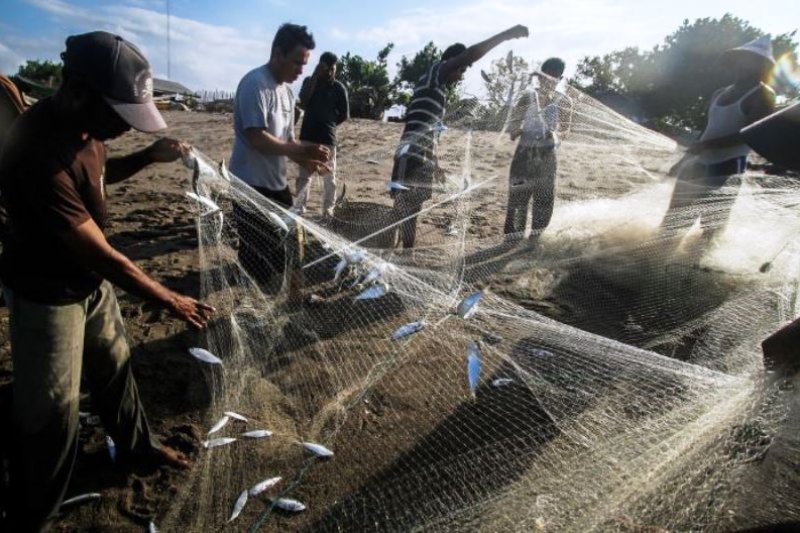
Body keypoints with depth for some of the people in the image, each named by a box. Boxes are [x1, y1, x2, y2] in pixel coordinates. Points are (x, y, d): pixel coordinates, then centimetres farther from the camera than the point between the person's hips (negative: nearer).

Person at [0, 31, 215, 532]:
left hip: (91, 280, 8)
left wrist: (148, 157, -5)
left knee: (114, 366, 23)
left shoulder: (83, 124, -9)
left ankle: (136, 443, 47)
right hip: (47, 294, -8)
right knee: (50, 412, 6)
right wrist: (171, 300, -20)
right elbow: (103, 256, -30)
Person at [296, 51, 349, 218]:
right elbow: (303, 101, -13)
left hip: (327, 138, -2)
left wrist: (328, 123, 2)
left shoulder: (339, 88, 0)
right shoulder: (310, 81, 5)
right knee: (303, 174, 5)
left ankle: (328, 209, 13)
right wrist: (315, 76, -14)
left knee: (329, 176, 3)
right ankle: (299, 208, 11)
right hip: (307, 136, 2)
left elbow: (345, 115, 4)